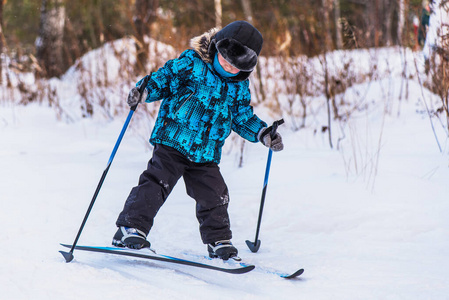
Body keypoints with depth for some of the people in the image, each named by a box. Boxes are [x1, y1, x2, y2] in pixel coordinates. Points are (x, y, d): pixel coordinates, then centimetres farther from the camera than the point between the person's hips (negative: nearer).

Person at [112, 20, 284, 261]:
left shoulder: (239, 88, 12)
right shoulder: (190, 63, -4)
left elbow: (243, 118, 23)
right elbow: (164, 78, -3)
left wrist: (263, 134, 11)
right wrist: (144, 90, -21)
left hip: (206, 154, 5)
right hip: (173, 142, -5)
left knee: (214, 195, 5)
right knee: (156, 184, -15)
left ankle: (218, 241, 22)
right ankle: (130, 228, -9)